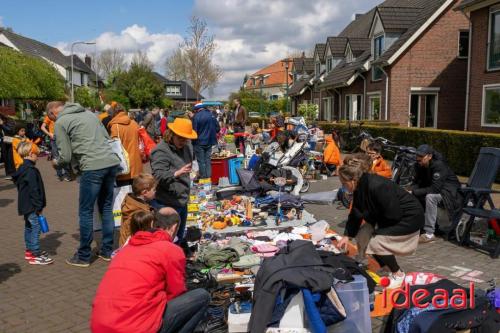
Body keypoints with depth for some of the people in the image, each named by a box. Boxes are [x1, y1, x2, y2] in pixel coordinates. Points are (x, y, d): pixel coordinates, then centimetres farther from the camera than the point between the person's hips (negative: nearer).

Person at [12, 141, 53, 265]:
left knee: (29, 227, 18)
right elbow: (34, 190, -22)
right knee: (35, 227, -7)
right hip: (31, 206, -11)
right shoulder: (31, 170, -19)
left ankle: (29, 250, 29)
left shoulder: (22, 169, 13)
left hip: (25, 205, 11)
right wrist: (38, 206, -19)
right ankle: (35, 255, -6)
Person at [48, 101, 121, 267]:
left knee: (86, 212, 7)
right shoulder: (89, 113, 21)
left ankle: (83, 256, 17)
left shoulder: (60, 122, 2)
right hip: (112, 162, 7)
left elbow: (66, 156, 1)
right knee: (106, 208, 17)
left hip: (93, 167, -7)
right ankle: (107, 251, 25)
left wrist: (56, 162, 22)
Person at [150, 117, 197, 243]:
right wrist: (176, 173, -43)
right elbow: (158, 175, -31)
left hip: (182, 202, 9)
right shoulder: (161, 151, -19)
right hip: (166, 204, -9)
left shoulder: (187, 147, 8)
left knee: (179, 238, 21)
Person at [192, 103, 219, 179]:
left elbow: (194, 130, -13)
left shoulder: (196, 117, -14)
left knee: (201, 161, 2)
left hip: (199, 142, -5)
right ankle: (208, 177, 14)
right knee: (208, 160, 12)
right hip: (209, 142, 6)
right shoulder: (211, 115, 4)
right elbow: (217, 128, 7)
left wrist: (193, 141, 1)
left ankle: (203, 177, 4)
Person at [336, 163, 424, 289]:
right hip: (391, 217, 9)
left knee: (376, 242, -20)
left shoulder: (377, 186, -32)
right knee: (362, 235, 4)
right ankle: (382, 267, 19)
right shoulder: (359, 188, -4)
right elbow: (355, 214, 6)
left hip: (410, 217, -9)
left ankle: (398, 274, 1)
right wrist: (347, 235, 4)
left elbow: (394, 215, -28)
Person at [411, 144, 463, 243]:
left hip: (449, 191, -7)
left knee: (430, 197, -36)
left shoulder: (439, 165, -28)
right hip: (432, 189, 8)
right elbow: (417, 182, -1)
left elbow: (435, 189, -33)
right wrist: (411, 191, -23)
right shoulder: (419, 165, -7)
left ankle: (429, 234, -29)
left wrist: (413, 192, -35)